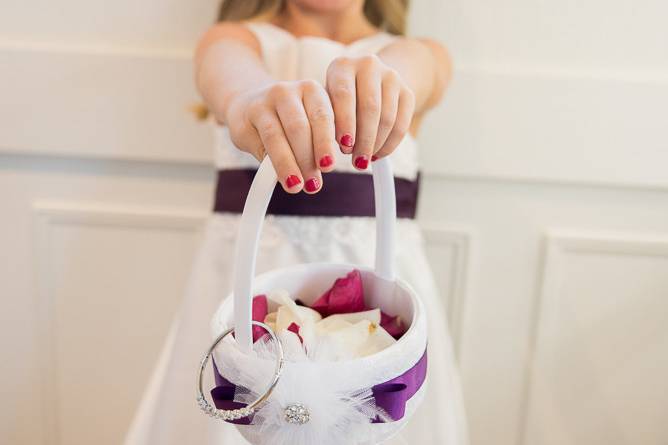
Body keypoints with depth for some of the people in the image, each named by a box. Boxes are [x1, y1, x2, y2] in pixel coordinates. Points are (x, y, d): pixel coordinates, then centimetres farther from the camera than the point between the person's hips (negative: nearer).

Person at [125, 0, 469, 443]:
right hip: (251, 272, 0)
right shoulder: (235, 38, 5)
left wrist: (382, 77, -40)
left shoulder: (421, 54, 9)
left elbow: (411, 60, -15)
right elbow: (230, 64, -19)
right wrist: (253, 94, -43)